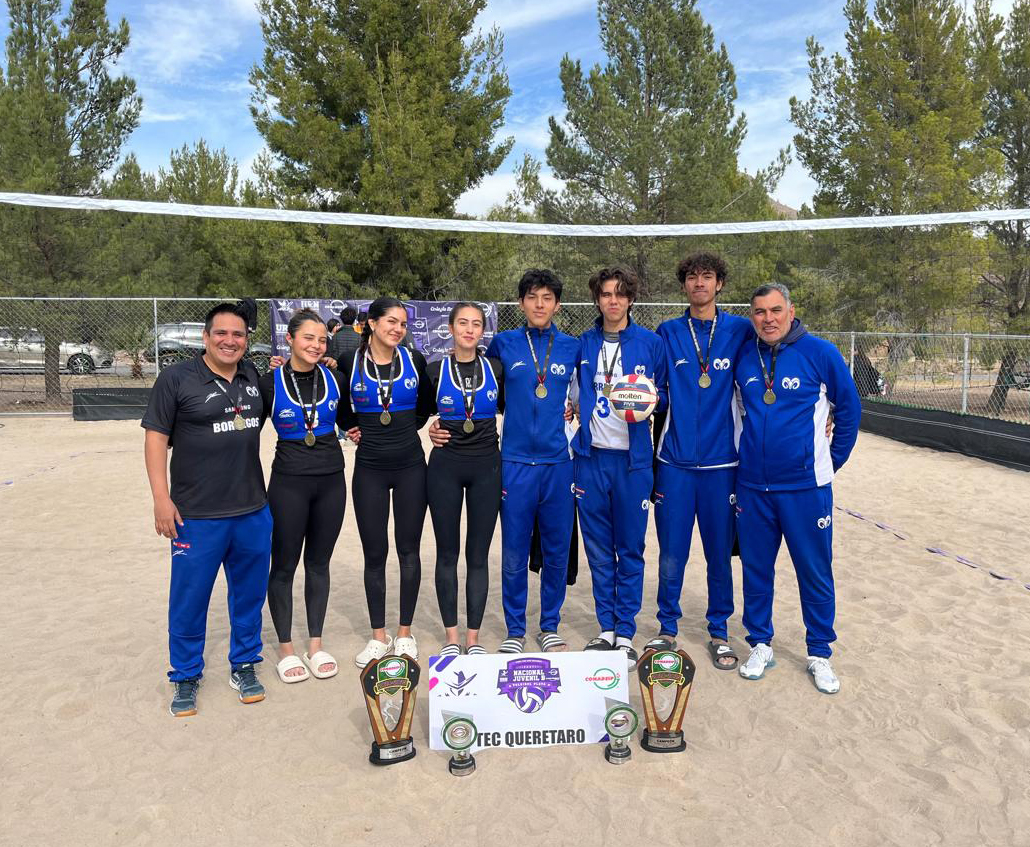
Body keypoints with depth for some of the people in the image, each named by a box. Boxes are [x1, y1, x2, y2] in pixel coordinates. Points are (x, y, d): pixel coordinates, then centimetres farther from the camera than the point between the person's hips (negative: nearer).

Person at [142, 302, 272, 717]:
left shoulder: (253, 376, 7)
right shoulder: (176, 378, -6)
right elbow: (156, 438, -7)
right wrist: (161, 499, -13)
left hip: (253, 511, 4)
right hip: (196, 515, -4)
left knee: (249, 594, 14)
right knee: (189, 600, 7)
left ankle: (244, 665, 32)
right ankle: (186, 677, 26)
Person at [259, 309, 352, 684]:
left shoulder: (334, 379, 3)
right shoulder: (270, 382, -7)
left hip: (331, 481, 3)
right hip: (289, 483, -3)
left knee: (319, 562, 13)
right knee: (284, 565, 7)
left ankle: (315, 643, 26)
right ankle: (286, 648, 22)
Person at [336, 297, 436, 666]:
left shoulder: (414, 360, 1)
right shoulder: (349, 363, -2)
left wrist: (409, 426, 6)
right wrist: (353, 429, -2)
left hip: (410, 467, 1)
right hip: (370, 469, 0)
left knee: (409, 551, 7)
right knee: (374, 554, 6)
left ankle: (405, 633, 21)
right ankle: (378, 636, 20)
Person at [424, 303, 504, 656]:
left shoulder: (496, 368, 3)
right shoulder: (435, 371, 1)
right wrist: (429, 430, -2)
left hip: (486, 466, 1)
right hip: (445, 467, 0)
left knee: (478, 554, 5)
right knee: (448, 552, 6)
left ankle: (473, 636, 16)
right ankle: (451, 636, 18)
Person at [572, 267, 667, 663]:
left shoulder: (651, 343, 1)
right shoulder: (582, 344, 8)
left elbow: (665, 393, 7)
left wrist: (652, 399, -13)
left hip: (633, 459, -2)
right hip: (591, 457, 2)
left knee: (630, 550, 4)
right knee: (598, 550, 9)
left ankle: (626, 633, 16)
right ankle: (606, 627, 22)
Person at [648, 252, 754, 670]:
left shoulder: (741, 331, 2)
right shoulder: (667, 333, 4)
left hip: (721, 463, 0)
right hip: (674, 463, 0)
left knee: (720, 554, 9)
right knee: (671, 555, 7)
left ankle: (719, 632, 26)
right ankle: (667, 628, 24)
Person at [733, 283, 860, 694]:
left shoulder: (820, 353, -6)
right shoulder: (743, 356, 1)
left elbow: (849, 408, 4)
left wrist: (833, 459, 7)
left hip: (805, 486, -2)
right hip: (752, 486, 3)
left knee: (815, 571, 7)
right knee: (755, 568, 12)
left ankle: (819, 653, 25)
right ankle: (760, 644, 29)